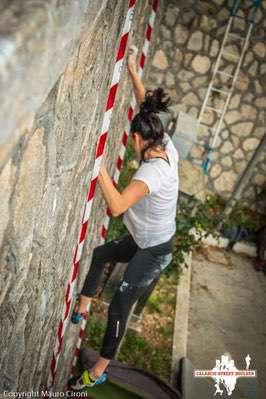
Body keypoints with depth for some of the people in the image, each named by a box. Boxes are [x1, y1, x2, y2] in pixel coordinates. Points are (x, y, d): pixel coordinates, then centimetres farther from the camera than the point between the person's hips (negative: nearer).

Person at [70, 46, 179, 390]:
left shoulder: (153, 170, -33)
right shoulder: (167, 148, -8)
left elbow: (117, 205, -47)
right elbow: (147, 111, 6)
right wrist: (133, 71, 9)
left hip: (155, 251, -9)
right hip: (144, 240, 9)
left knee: (119, 306, -1)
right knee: (98, 255, 22)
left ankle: (99, 372, 17)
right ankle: (81, 310, 38)